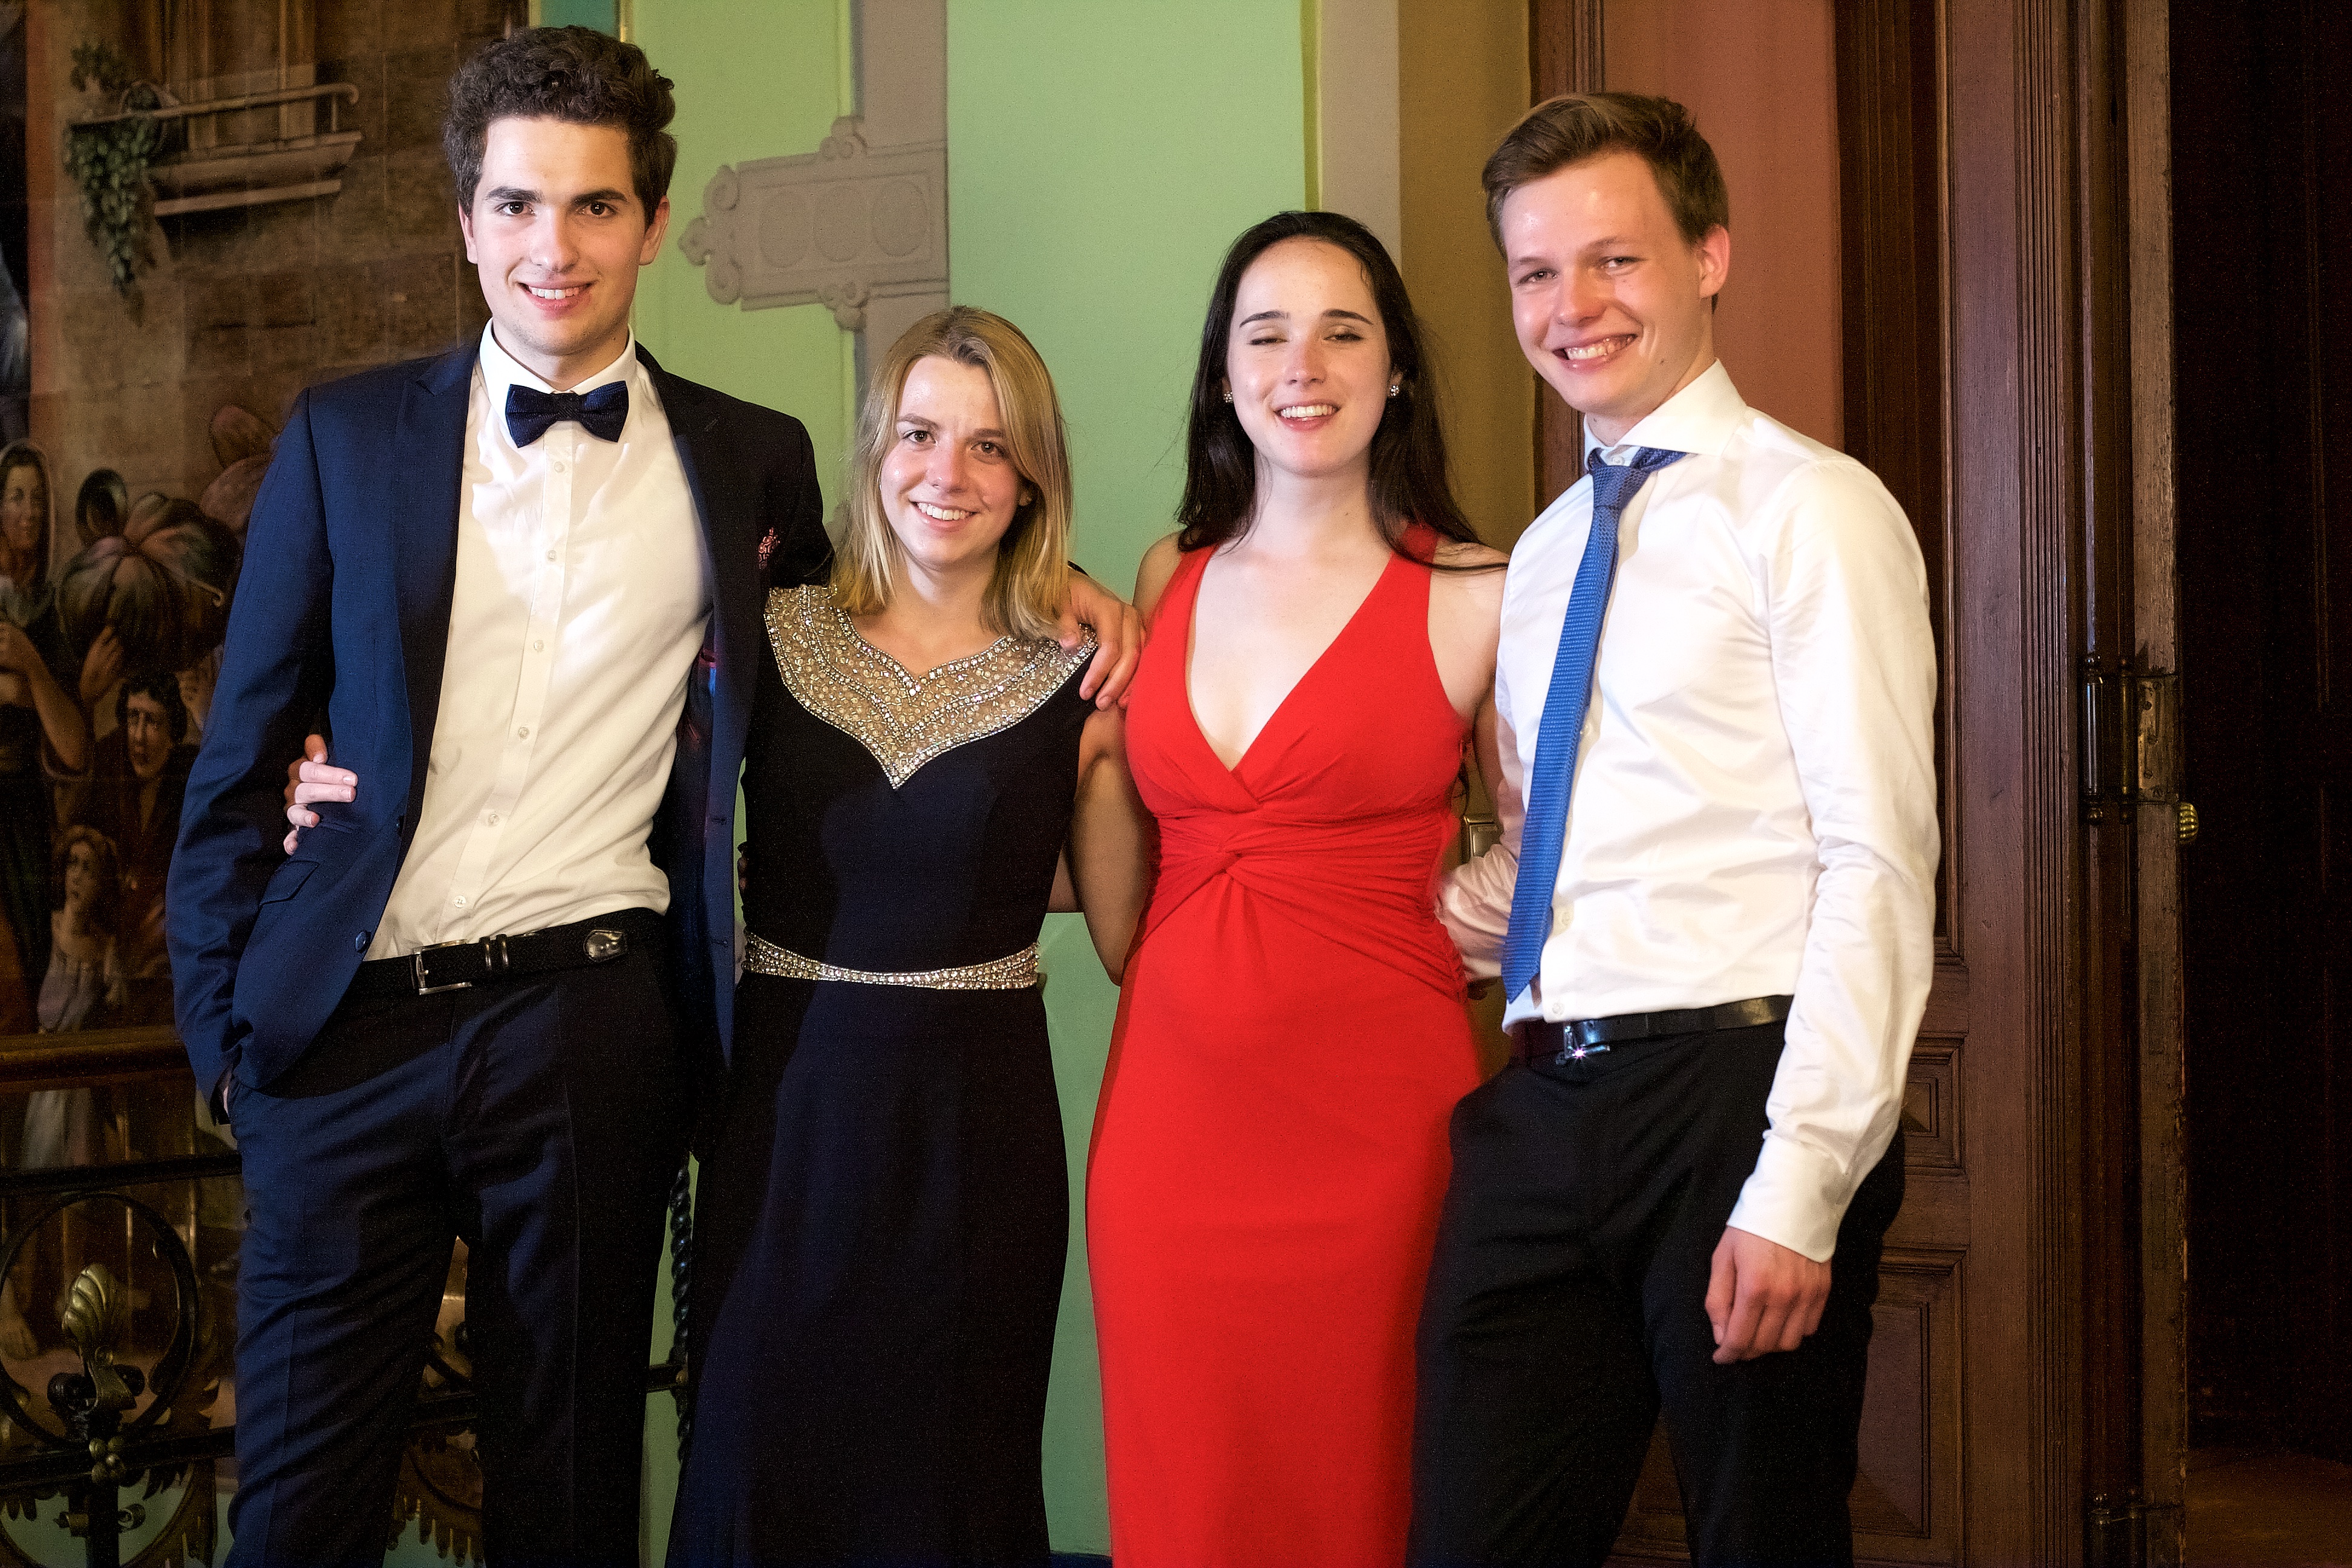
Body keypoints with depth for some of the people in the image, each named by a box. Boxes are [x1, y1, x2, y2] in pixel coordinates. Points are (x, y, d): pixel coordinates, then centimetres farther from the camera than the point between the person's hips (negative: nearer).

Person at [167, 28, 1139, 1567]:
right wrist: (221, 1014, 1)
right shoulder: (346, 439, 4)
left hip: (591, 1023, 0)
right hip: (348, 1023, 0)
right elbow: (244, 750, 6)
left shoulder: (749, 460, 6)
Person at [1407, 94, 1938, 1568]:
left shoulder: (1810, 509, -5)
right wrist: (1482, 896, 4)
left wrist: (1798, 1187, -18)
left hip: (1735, 1090, -6)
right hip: (1543, 1104, 6)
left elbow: (1879, 865, -12)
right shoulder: (1543, 550, 17)